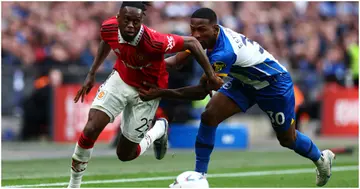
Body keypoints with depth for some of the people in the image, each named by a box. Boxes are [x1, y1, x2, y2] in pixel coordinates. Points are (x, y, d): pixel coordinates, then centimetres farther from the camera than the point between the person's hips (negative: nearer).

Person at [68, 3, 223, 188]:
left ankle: (159, 129, 37)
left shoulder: (153, 42, -38)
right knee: (91, 128, -17)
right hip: (120, 80, 3)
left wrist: (211, 76, -19)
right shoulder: (109, 28, -23)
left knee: (125, 154, 5)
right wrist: (91, 74, 7)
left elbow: (192, 42, -24)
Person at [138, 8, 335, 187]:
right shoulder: (205, 35, -20)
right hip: (245, 81, 7)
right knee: (209, 115, -13)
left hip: (274, 83, -7)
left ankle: (321, 158, 43)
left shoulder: (224, 53, -42)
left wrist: (162, 93, -43)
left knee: (287, 139, 12)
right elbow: (178, 58, -20)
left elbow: (201, 91, -38)